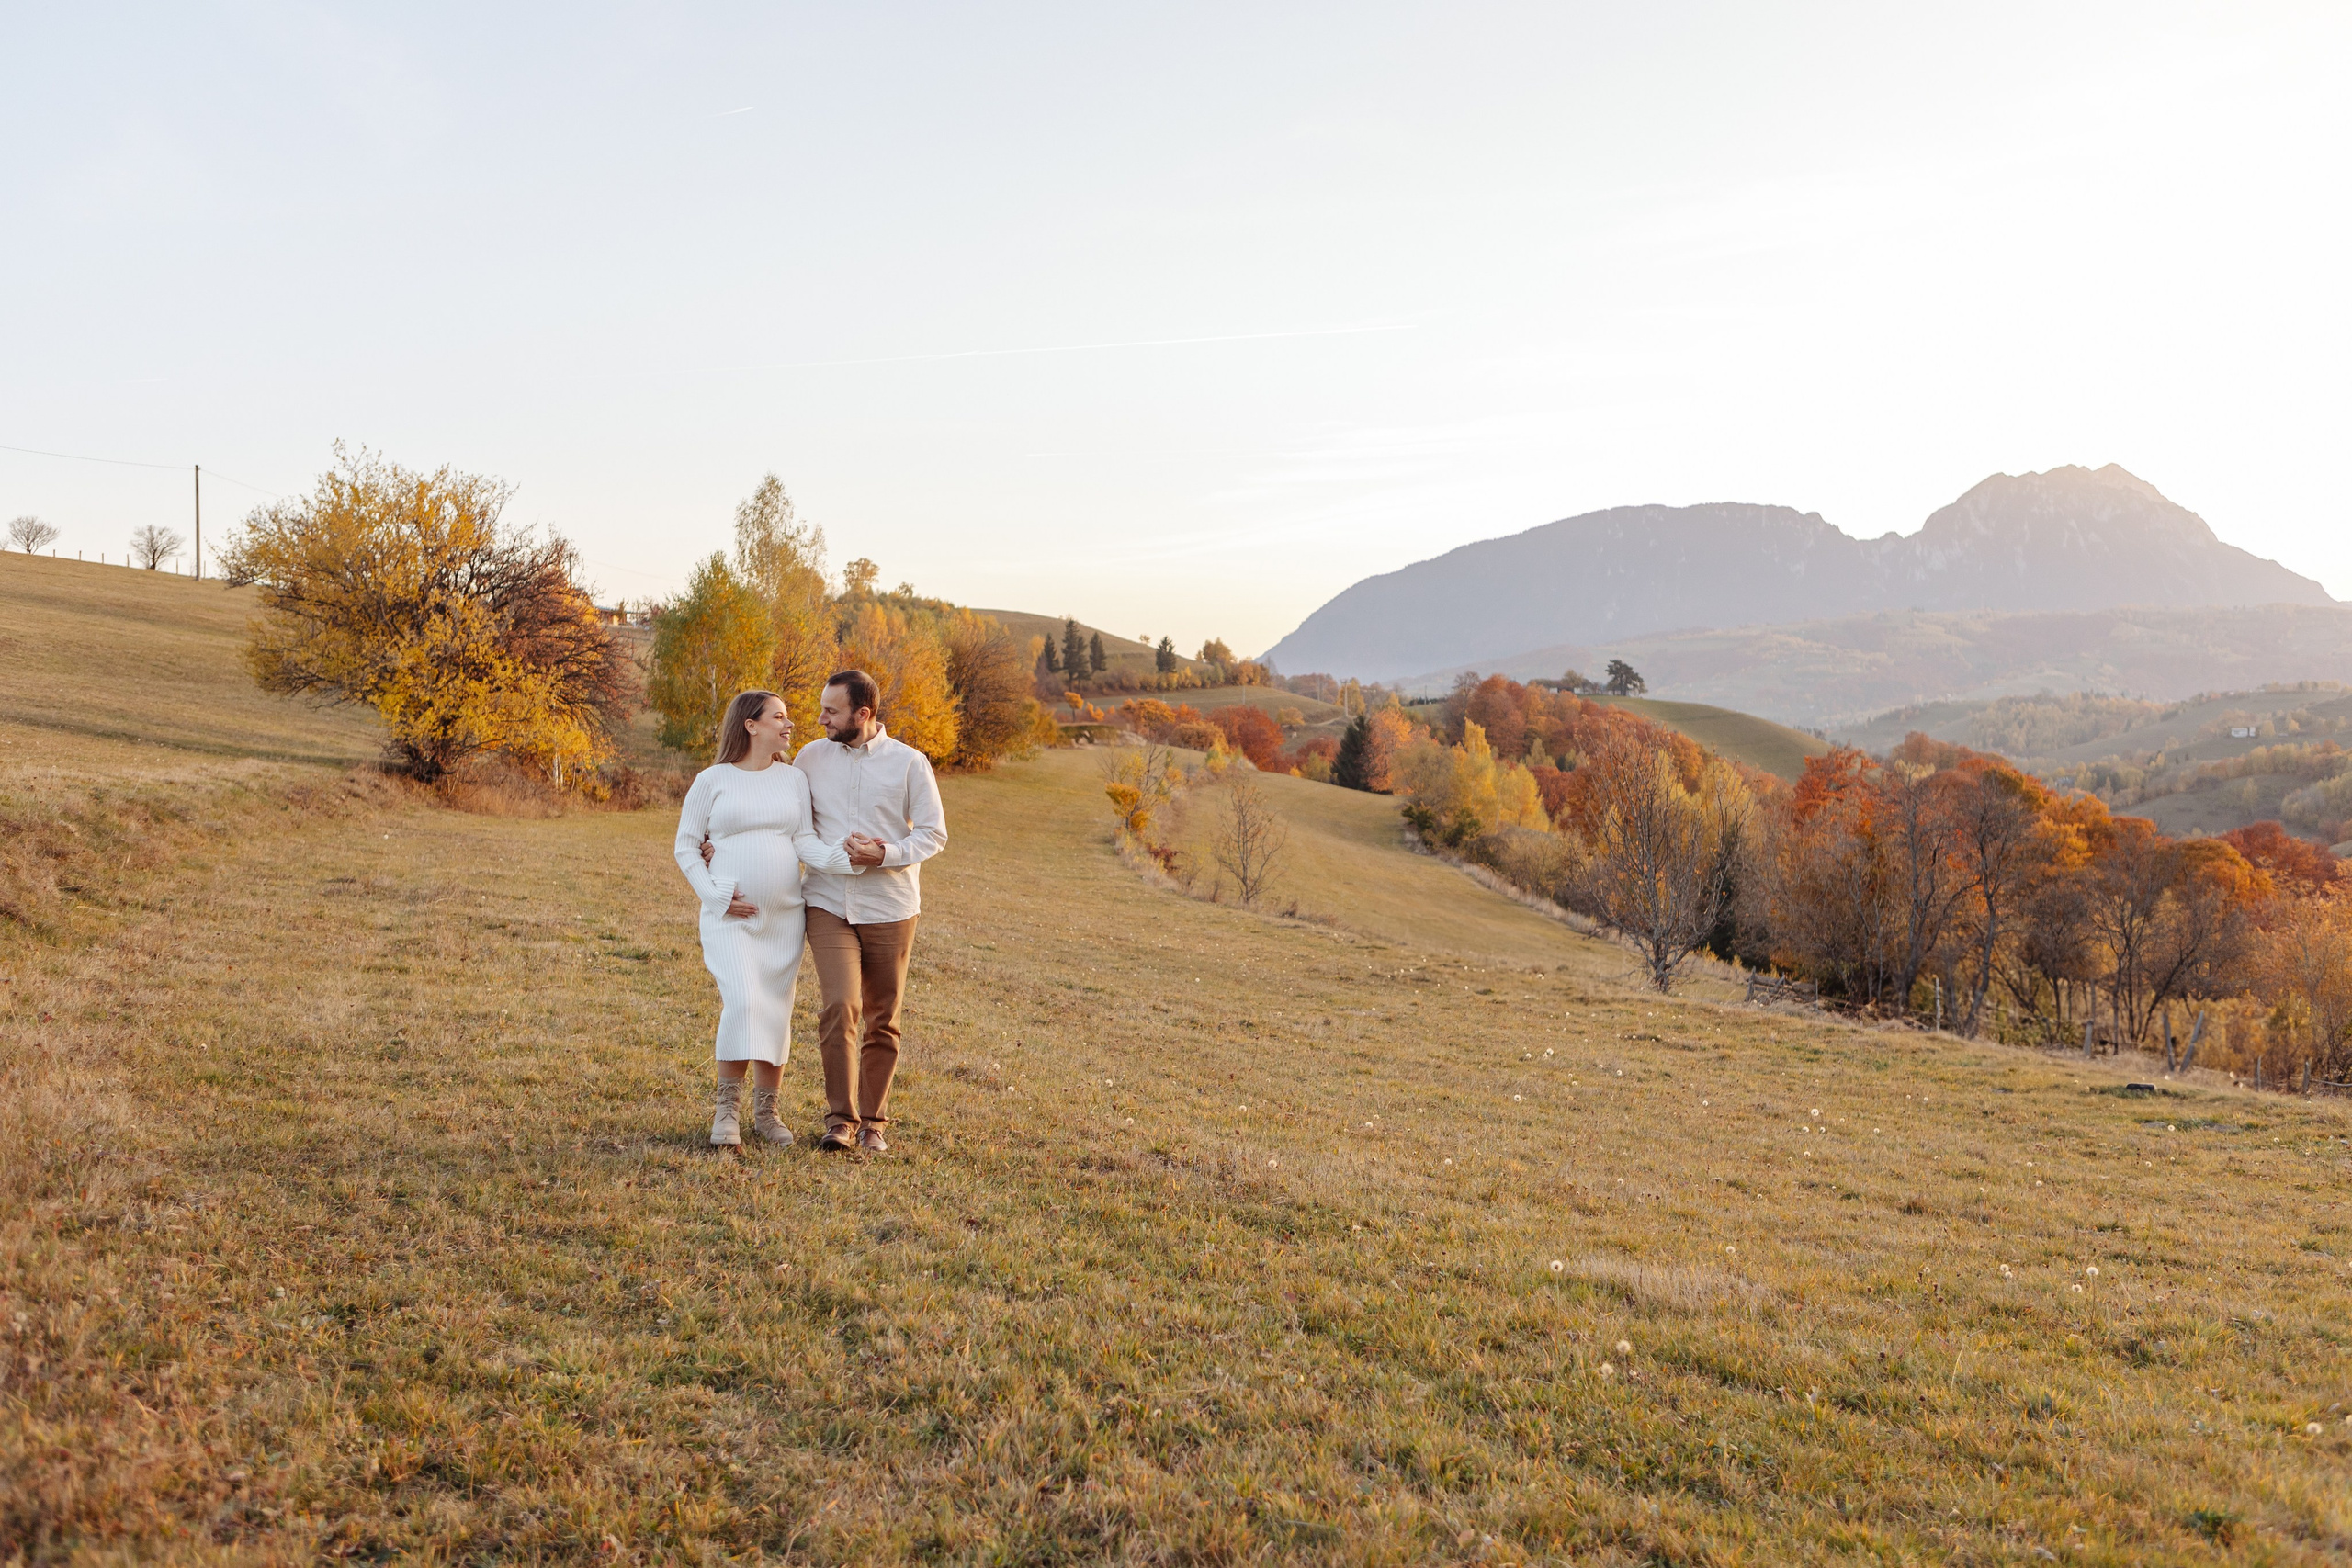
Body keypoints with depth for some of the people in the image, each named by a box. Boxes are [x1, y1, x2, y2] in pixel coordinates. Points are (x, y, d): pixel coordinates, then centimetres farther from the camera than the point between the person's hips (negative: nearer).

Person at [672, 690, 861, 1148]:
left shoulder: (794, 778, 8)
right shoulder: (712, 780, 1)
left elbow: (806, 842, -1)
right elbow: (685, 847, 4)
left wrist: (843, 857, -21)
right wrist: (715, 895, -8)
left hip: (784, 918, 3)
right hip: (730, 917, -3)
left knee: (776, 1012, 6)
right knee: (742, 1003, -17)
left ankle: (766, 1109, 20)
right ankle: (728, 1108, -2)